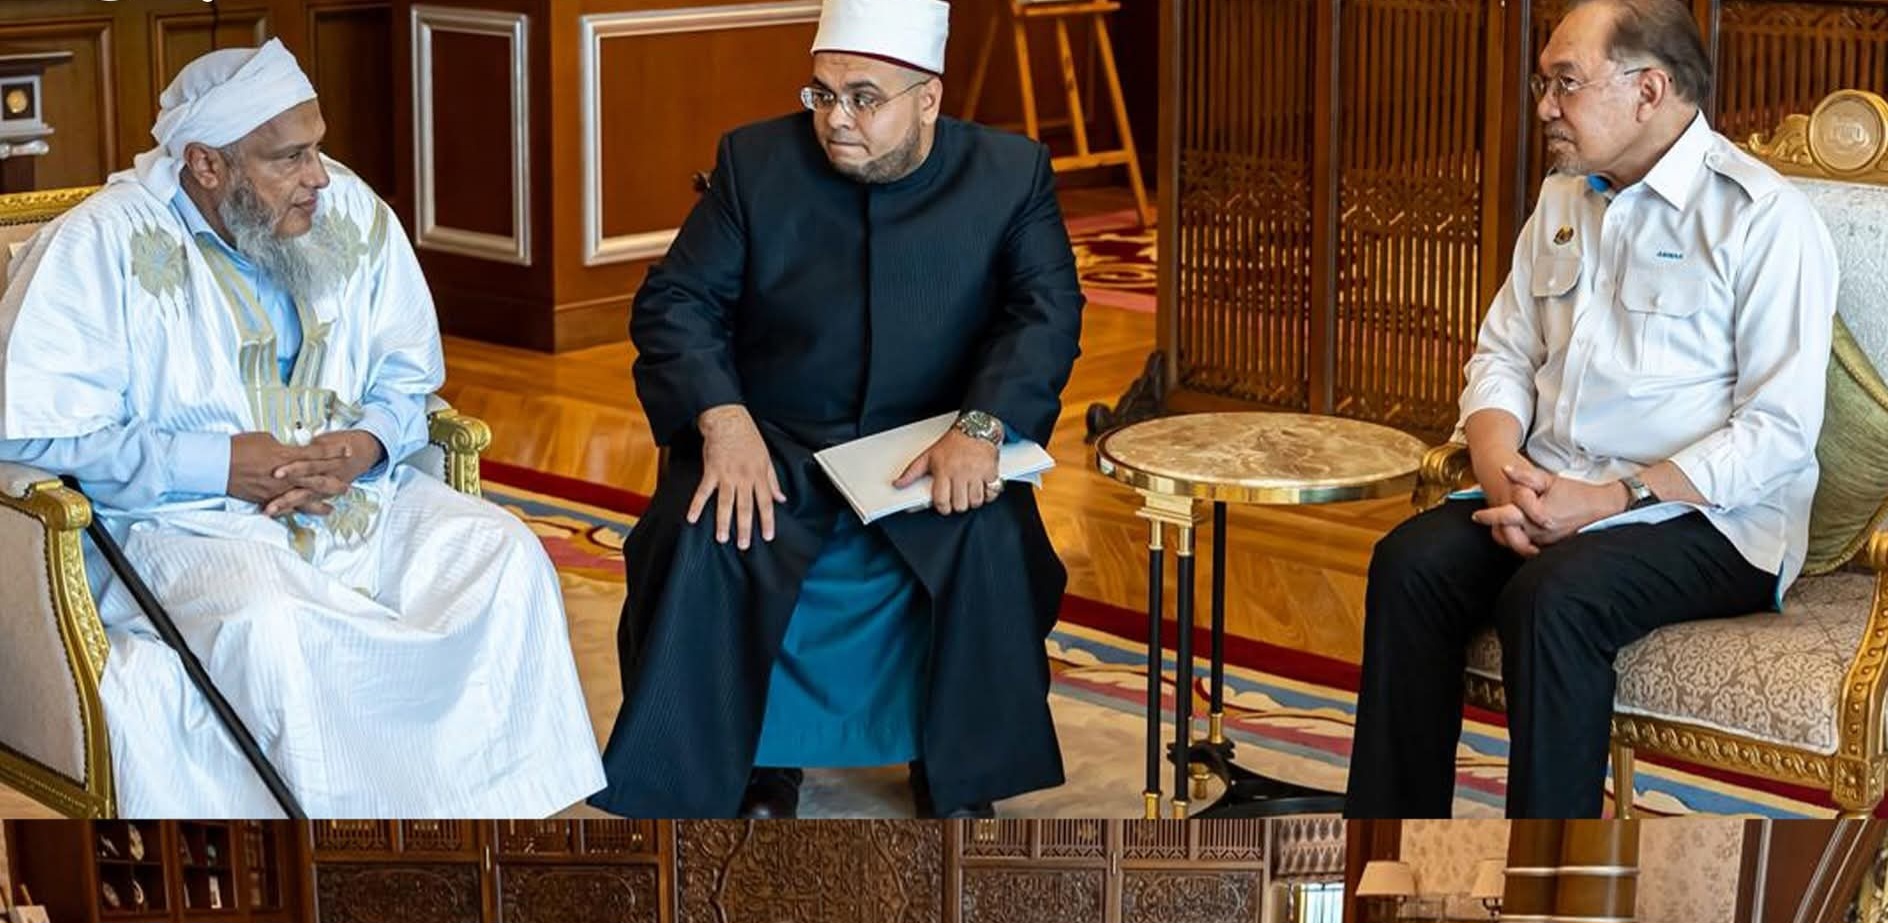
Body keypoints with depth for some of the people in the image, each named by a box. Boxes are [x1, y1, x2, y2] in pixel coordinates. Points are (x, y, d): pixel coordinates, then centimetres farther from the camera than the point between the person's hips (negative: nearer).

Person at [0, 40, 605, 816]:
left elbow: (408, 378, 12)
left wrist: (365, 445, -13)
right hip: (185, 519, -5)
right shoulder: (96, 249, -10)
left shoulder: (351, 213, 3)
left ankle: (509, 801, -9)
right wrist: (219, 463, -19)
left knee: (507, 559, -16)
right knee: (269, 621, -36)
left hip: (357, 492, 5)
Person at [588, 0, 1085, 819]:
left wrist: (980, 428, -27)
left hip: (930, 453, 0)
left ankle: (957, 768, -4)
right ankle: (758, 762, -4)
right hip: (774, 446, 1)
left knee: (993, 543, -29)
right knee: (701, 543, -28)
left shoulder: (1010, 175, -1)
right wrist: (722, 419, -23)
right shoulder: (755, 162, -1)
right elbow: (673, 301, -4)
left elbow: (1048, 314, -8)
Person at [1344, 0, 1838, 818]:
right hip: (1549, 496, 7)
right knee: (1412, 562, -19)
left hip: (1710, 517, -6)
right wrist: (1499, 462, -7)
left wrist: (1610, 498, -21)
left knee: (1553, 596, -33)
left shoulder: (1764, 219, -9)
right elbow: (1503, 353, 15)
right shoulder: (1563, 200, 15)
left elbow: (1779, 433, -15)